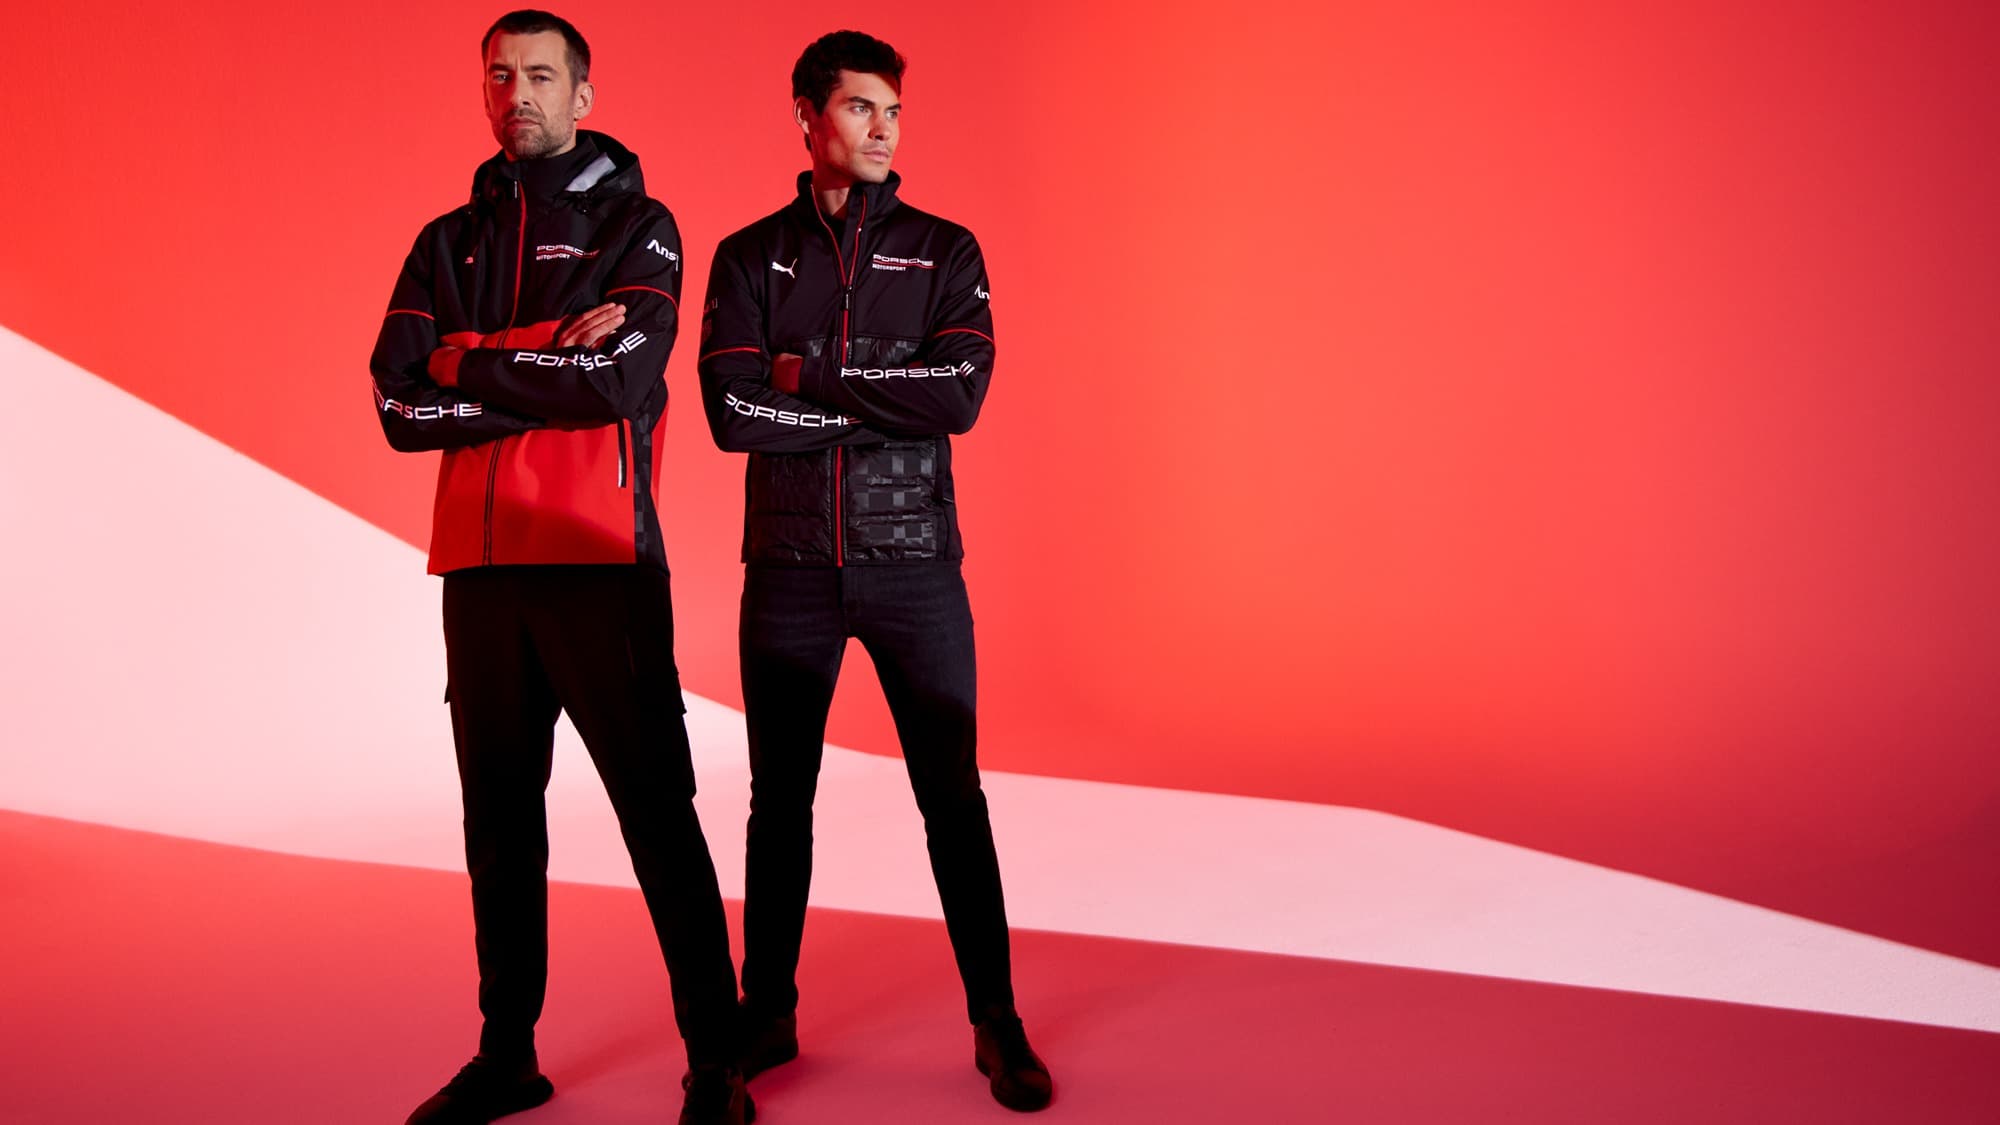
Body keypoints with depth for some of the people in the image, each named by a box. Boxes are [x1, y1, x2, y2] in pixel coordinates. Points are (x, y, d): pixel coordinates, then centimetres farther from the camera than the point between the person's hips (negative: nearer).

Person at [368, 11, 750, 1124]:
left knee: (657, 811, -4)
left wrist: (469, 365, -4)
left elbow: (623, 376, -14)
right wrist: (547, 367, -10)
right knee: (499, 815, 11)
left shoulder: (635, 223, 4)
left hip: (601, 560, -5)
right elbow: (399, 403, 2)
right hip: (480, 561, 5)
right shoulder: (450, 241, 16)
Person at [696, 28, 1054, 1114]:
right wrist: (887, 403, -10)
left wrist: (809, 376, -10)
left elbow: (962, 393, -11)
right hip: (789, 568, 1)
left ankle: (998, 1026, 12)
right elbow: (732, 412, -8)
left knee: (953, 797, 1)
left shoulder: (943, 250, 5)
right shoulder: (748, 257, 6)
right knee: (780, 800, 9)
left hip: (914, 563, -1)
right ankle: (767, 1015, 24)